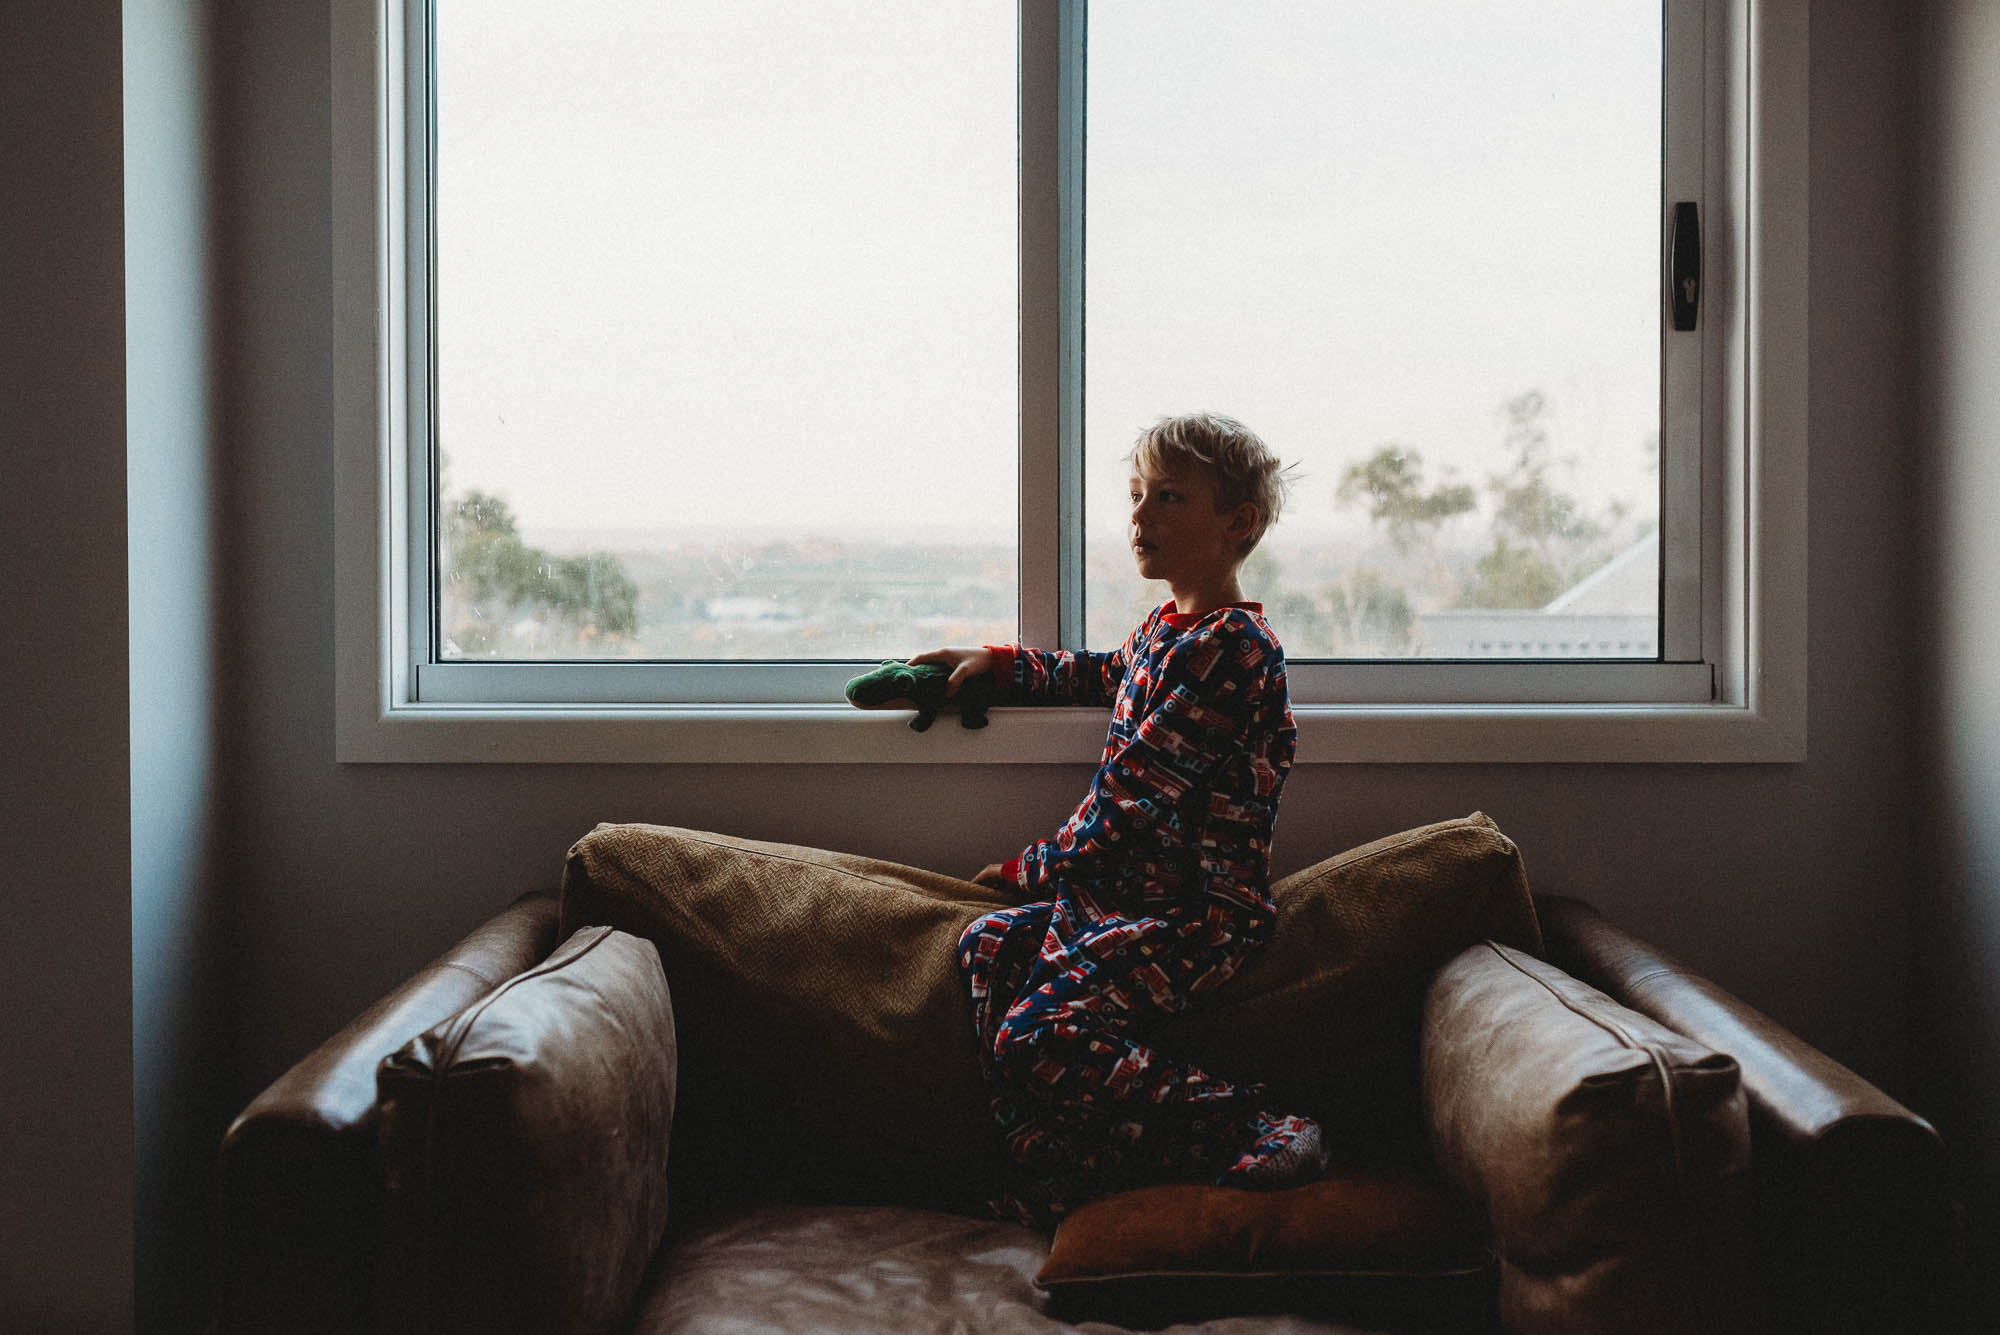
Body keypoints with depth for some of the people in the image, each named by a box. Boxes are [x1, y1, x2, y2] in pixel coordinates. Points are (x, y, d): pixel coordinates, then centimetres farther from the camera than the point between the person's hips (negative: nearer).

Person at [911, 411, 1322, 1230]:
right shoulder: (1164, 629, 14)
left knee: (1039, 1039, -21)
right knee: (988, 950, -4)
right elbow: (1100, 675, 40)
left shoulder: (1229, 648, -17)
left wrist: (1034, 869, -8)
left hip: (1198, 914, -10)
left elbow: (1136, 804, -19)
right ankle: (1050, 1161, -7)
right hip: (1129, 893, 10)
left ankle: (1252, 1132, -15)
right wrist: (997, 664, 29)